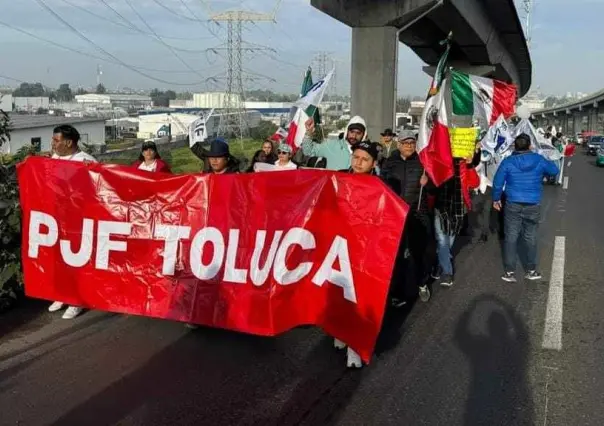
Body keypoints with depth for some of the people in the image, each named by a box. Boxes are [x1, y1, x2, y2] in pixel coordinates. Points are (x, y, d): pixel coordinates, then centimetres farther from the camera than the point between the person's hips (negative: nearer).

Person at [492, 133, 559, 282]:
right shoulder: (539, 160, -3)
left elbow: (497, 183, -4)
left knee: (510, 238, 6)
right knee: (531, 238, 12)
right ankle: (531, 271, 22)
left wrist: (496, 199, 12)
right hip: (533, 206, 1)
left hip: (513, 205, -1)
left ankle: (510, 272, 9)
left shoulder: (508, 162, -7)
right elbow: (555, 170, 14)